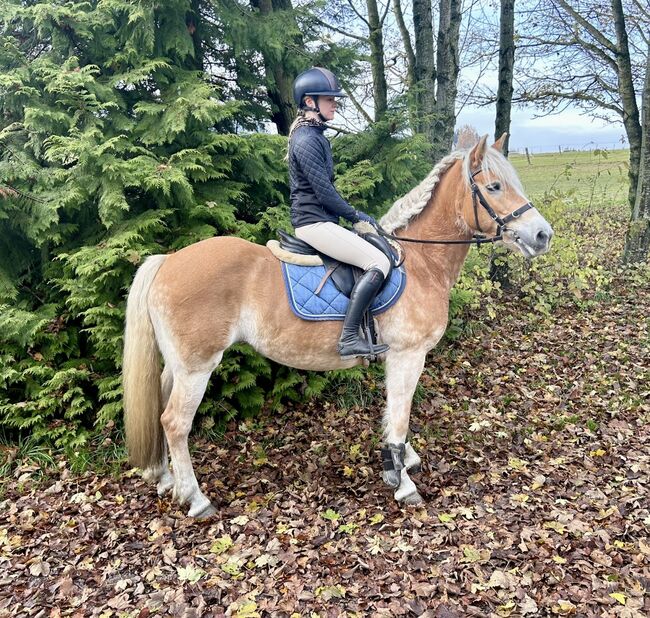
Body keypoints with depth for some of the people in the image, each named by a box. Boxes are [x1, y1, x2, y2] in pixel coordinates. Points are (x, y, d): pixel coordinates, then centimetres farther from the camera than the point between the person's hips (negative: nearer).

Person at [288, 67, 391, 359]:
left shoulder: (314, 135, 17)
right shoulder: (306, 140, -15)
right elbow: (325, 194, -19)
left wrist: (353, 215, 17)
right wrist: (356, 215, -7)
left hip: (317, 218, 11)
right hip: (314, 222, -11)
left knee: (373, 244, 20)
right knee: (378, 262, -19)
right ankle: (349, 338, -20)